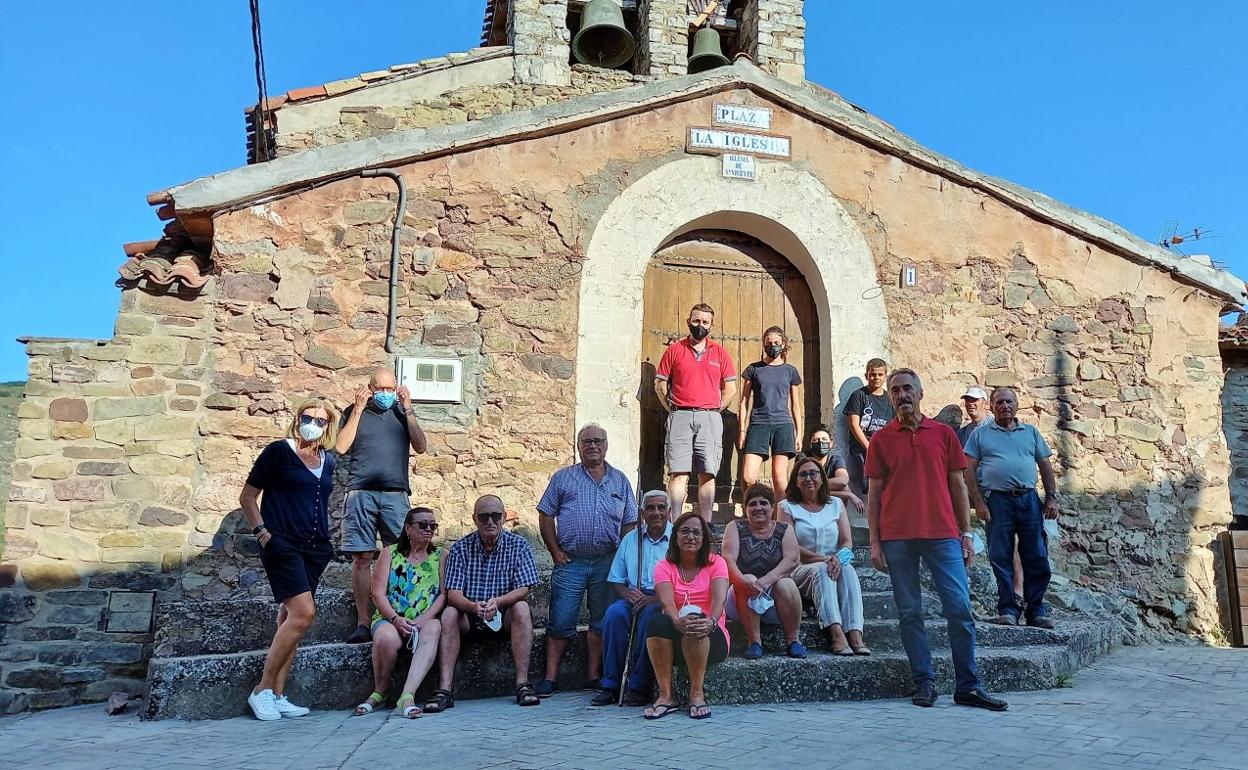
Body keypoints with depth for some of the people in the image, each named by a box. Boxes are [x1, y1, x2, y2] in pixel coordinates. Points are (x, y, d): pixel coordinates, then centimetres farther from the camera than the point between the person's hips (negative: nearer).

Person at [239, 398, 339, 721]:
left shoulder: (327, 460, 13)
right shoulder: (279, 451, -4)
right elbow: (248, 496, -1)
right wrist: (262, 531, -10)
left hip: (314, 548, 6)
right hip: (283, 544, -6)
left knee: (291, 616, 7)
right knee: (304, 613, -17)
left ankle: (277, 695, 13)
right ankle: (262, 690, -5)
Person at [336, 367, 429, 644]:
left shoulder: (402, 413, 15)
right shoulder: (354, 412, 11)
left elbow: (421, 447, 5)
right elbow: (341, 446, -1)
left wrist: (407, 409, 0)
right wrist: (358, 410, -4)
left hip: (396, 494, 1)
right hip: (361, 493, -1)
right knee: (362, 558, -4)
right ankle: (362, 623, -1)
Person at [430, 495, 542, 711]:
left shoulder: (518, 545, -3)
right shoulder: (460, 548, -2)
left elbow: (523, 590, -11)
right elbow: (453, 594, -11)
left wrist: (497, 601, -31)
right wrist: (474, 606, -33)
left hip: (505, 617, -1)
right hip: (469, 618, 1)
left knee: (521, 608, -30)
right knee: (449, 613, -27)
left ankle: (522, 684, -30)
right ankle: (444, 690, -32)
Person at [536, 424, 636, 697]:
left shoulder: (620, 481, 12)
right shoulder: (563, 478, 6)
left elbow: (630, 523, 12)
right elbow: (546, 516, 5)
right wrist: (555, 551, -3)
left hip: (607, 562, 2)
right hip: (570, 562, -2)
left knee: (601, 621, 7)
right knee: (561, 621, -2)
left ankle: (595, 676, 16)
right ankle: (551, 677, 5)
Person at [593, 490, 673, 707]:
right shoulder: (630, 539, 16)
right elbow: (616, 580, 16)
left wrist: (654, 598, -20)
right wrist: (627, 594, -7)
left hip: (664, 601, -3)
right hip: (634, 598, 4)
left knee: (649, 615, -36)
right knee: (614, 613, -28)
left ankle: (639, 686, -25)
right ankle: (611, 684, -20)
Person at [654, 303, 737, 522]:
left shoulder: (720, 353, 12)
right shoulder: (674, 350, 9)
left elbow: (730, 389, 13)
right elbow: (660, 384, 10)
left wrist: (715, 410, 6)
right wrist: (673, 410, 4)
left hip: (710, 418, 1)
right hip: (680, 418, -1)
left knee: (707, 474, -1)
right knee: (678, 473, -6)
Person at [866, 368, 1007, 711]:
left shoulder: (944, 433, 10)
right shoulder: (881, 439, 7)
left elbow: (957, 486, 11)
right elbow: (874, 493, 6)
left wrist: (966, 533, 6)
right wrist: (874, 541, 1)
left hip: (943, 534, 1)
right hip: (897, 538, 0)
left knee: (960, 609, -2)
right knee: (910, 613, 4)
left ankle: (968, 686, 7)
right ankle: (923, 683, 13)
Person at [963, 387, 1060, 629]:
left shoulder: (1031, 432, 17)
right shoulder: (980, 434, 9)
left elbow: (1045, 466, 16)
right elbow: (969, 470, 3)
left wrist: (1051, 498, 6)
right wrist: (979, 502, -6)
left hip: (1029, 499, 2)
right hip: (997, 500, -2)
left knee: (1036, 557, 1)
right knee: (1001, 558, -1)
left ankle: (1036, 610, 10)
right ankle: (1007, 609, 7)